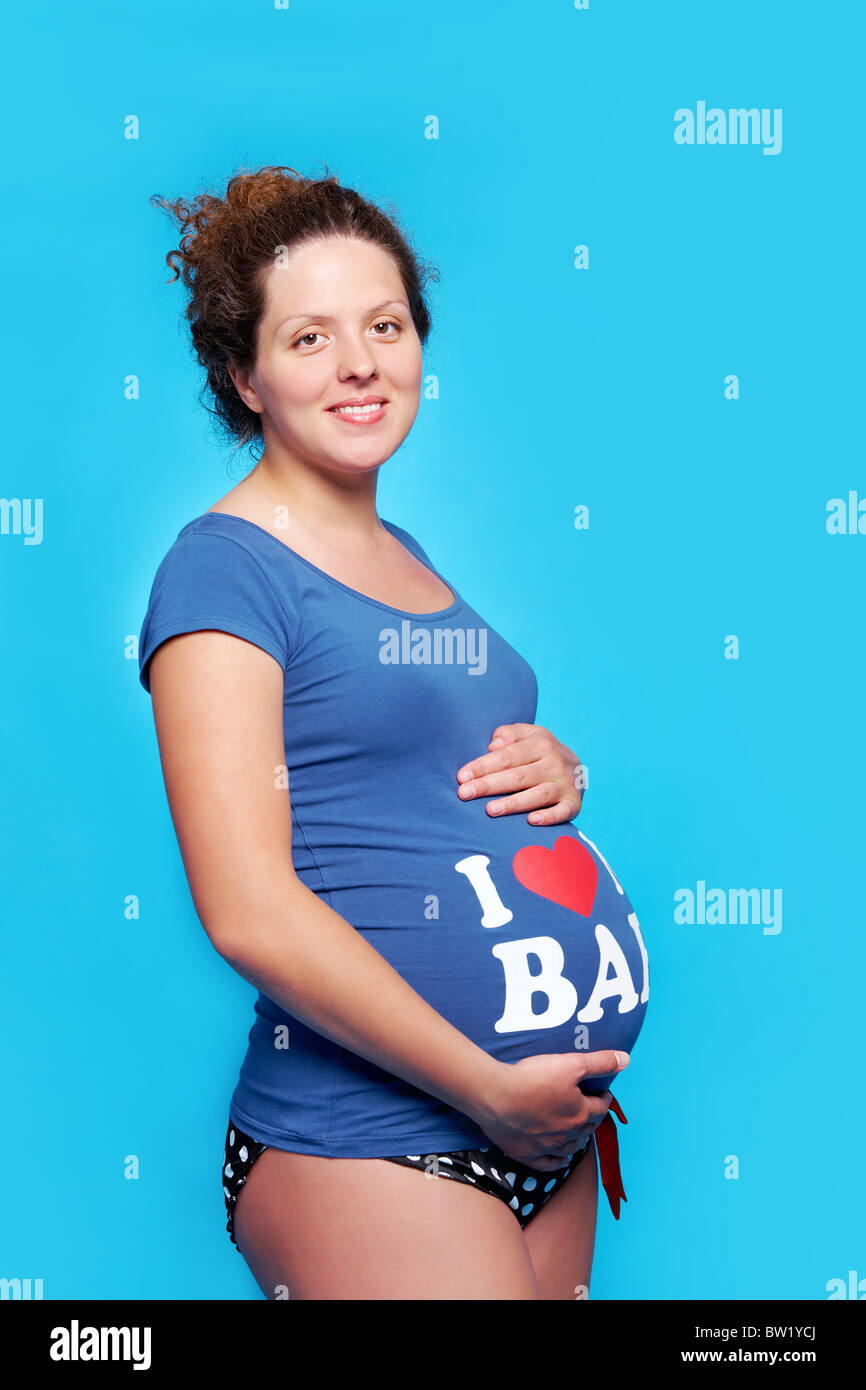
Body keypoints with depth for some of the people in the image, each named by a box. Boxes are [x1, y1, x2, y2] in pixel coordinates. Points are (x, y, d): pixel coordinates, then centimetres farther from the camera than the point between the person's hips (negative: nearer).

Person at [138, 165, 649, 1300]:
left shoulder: (408, 557, 12)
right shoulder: (223, 567, -11)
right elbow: (249, 908, -18)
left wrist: (556, 771, 2)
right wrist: (489, 1085, -15)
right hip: (372, 1138, -7)